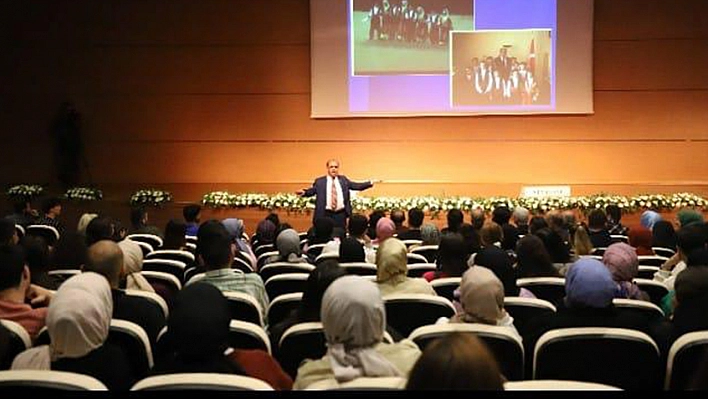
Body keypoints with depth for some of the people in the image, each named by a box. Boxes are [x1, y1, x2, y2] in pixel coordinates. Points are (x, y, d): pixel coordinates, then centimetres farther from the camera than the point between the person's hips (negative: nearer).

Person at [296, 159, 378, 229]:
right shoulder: (320, 181, 3)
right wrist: (304, 192, -23)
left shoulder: (343, 179, 11)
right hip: (326, 214, -2)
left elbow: (356, 186, 10)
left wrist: (370, 183, 1)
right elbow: (312, 190, -1)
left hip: (340, 214, 2)